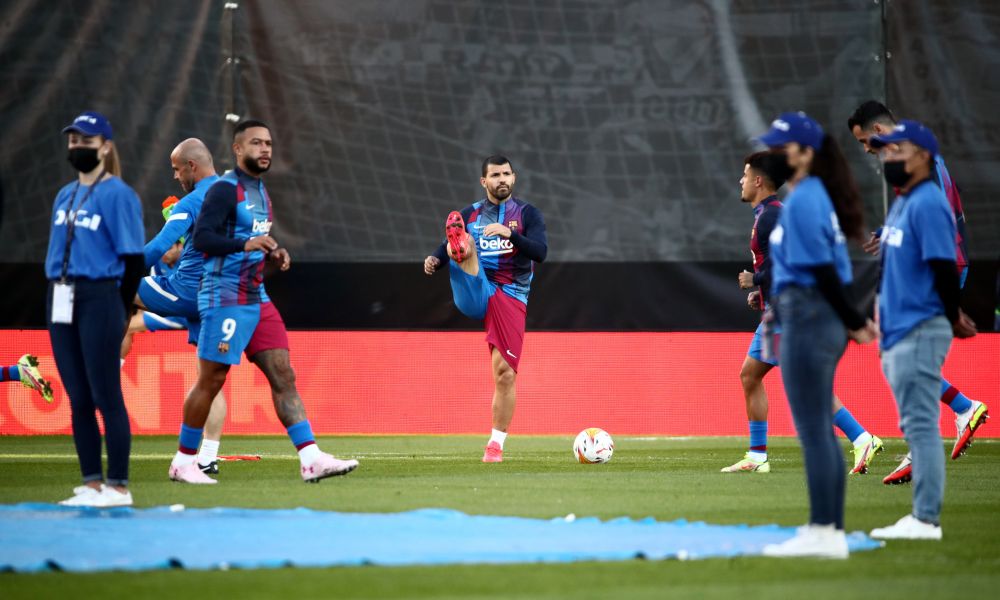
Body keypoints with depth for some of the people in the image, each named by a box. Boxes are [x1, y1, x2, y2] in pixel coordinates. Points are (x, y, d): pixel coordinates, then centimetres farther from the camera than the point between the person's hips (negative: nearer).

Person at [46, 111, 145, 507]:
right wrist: (57, 296, 11)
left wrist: (120, 314, -9)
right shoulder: (64, 196, 17)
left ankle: (119, 488, -3)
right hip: (61, 303, 8)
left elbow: (133, 259, -8)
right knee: (78, 399, 9)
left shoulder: (118, 195, -6)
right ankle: (92, 484, 14)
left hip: (98, 298, -8)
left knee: (106, 397, -7)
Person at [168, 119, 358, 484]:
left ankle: (311, 459, -6)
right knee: (210, 381, -2)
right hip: (224, 298, -8)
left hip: (257, 298, 8)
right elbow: (202, 238, -20)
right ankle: (183, 463, 10)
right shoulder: (225, 190, -11)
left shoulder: (261, 192, 16)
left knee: (283, 376, -1)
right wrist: (246, 244, -31)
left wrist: (274, 254, 8)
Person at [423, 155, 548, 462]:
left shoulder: (528, 214, 7)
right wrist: (434, 260, -13)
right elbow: (444, 250, 11)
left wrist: (510, 233, -24)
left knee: (505, 372, -8)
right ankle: (459, 247, -66)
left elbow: (540, 252, -8)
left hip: (510, 297, -1)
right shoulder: (470, 214, 13)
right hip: (474, 292, 1)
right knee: (462, 243, -27)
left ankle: (496, 443, 4)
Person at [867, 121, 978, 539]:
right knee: (916, 426, 12)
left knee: (920, 424, -9)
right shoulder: (902, 204, 17)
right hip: (898, 333, 10)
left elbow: (944, 269, -17)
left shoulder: (928, 205, -14)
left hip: (920, 332, -10)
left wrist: (953, 320, -7)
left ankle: (926, 520, -9)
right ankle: (921, 516, 16)